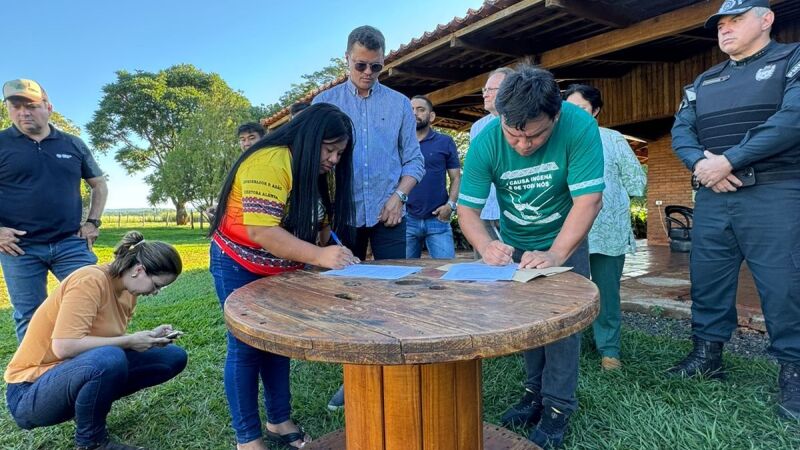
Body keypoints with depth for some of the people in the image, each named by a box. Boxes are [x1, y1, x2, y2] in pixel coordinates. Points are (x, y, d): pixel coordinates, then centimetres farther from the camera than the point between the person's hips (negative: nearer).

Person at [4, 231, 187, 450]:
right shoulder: (90, 281, -25)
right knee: (109, 358, -39)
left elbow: (109, 339, 5)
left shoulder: (128, 290, 1)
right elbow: (64, 347, -31)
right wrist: (129, 341, -24)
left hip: (80, 371, 7)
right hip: (31, 390, -7)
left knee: (174, 357, -3)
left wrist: (148, 337, -10)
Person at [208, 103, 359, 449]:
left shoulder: (322, 173, -1)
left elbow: (321, 225, -3)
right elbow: (260, 230, -36)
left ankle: (280, 421, 28)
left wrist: (337, 255, -20)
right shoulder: (269, 162, -28)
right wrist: (319, 256, -41)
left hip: (282, 268, 8)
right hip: (239, 266, -7)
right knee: (246, 347, 1)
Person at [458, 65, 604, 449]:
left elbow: (588, 201, -31)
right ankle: (535, 392, 26)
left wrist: (555, 254, -43)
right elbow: (467, 209, -23)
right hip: (514, 244, 2)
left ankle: (559, 405, 11)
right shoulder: (485, 142, -25)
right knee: (524, 317, 9)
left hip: (565, 242, -2)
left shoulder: (579, 128, -30)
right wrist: (486, 246, -43)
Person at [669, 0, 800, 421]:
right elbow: (680, 131, 8)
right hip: (712, 198, 5)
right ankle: (706, 352, 21)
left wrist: (728, 160, -18)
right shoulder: (703, 81, 18)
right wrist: (700, 163, -13)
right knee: (706, 277, 8)